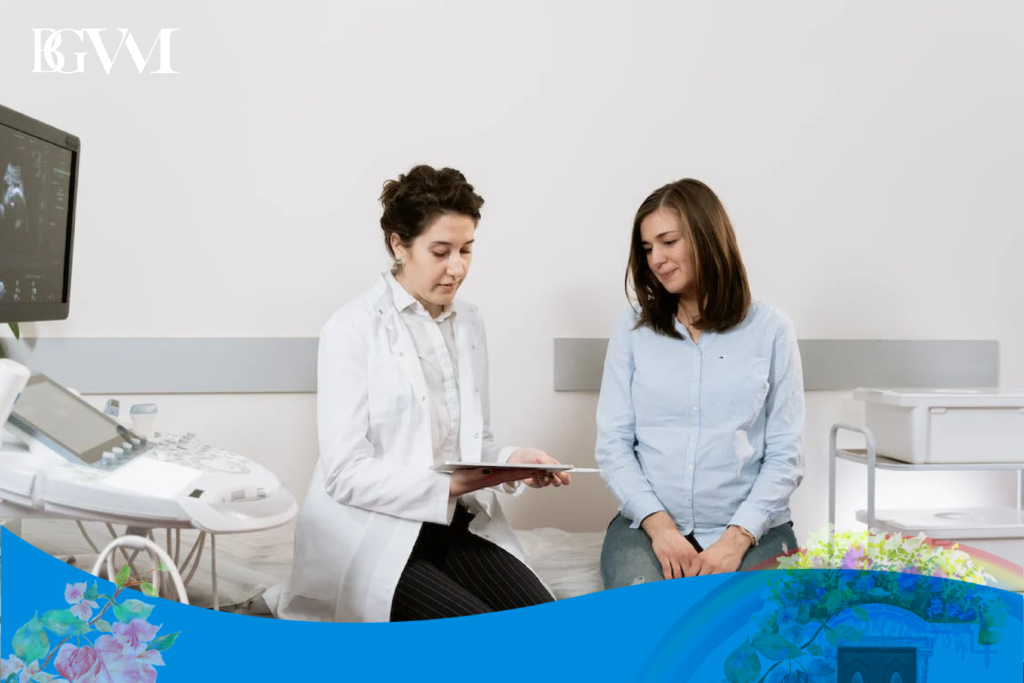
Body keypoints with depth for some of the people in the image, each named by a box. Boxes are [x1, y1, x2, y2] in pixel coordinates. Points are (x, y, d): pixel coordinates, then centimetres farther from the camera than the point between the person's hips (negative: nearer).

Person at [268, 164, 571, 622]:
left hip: (457, 525, 6)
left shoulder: (470, 323, 10)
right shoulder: (353, 329, -10)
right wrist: (446, 485, -26)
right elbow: (345, 473, -15)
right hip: (375, 536, -6)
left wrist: (512, 460, -8)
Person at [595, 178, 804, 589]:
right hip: (646, 525, 1)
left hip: (752, 529, 0)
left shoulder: (770, 329, 4)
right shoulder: (632, 329, 8)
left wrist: (737, 538, -13)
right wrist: (657, 524, -12)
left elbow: (785, 455, 1)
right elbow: (613, 443, 3)